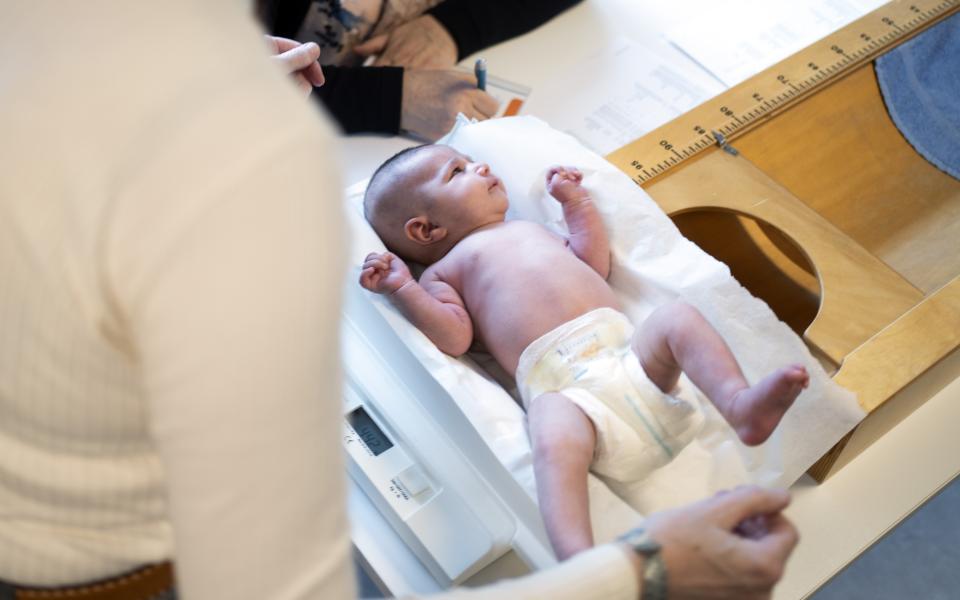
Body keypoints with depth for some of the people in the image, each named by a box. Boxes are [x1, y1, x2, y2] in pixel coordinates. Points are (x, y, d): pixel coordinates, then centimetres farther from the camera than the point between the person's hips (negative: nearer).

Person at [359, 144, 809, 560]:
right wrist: (402, 288, -8)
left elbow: (595, 264, 36)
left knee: (678, 317, -17)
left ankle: (740, 404, -33)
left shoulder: (532, 230, 38)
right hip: (562, 384, -7)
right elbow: (455, 337, 1)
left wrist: (575, 199, 38)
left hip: (630, 350, 7)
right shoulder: (444, 270, 17)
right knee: (555, 440, -37)